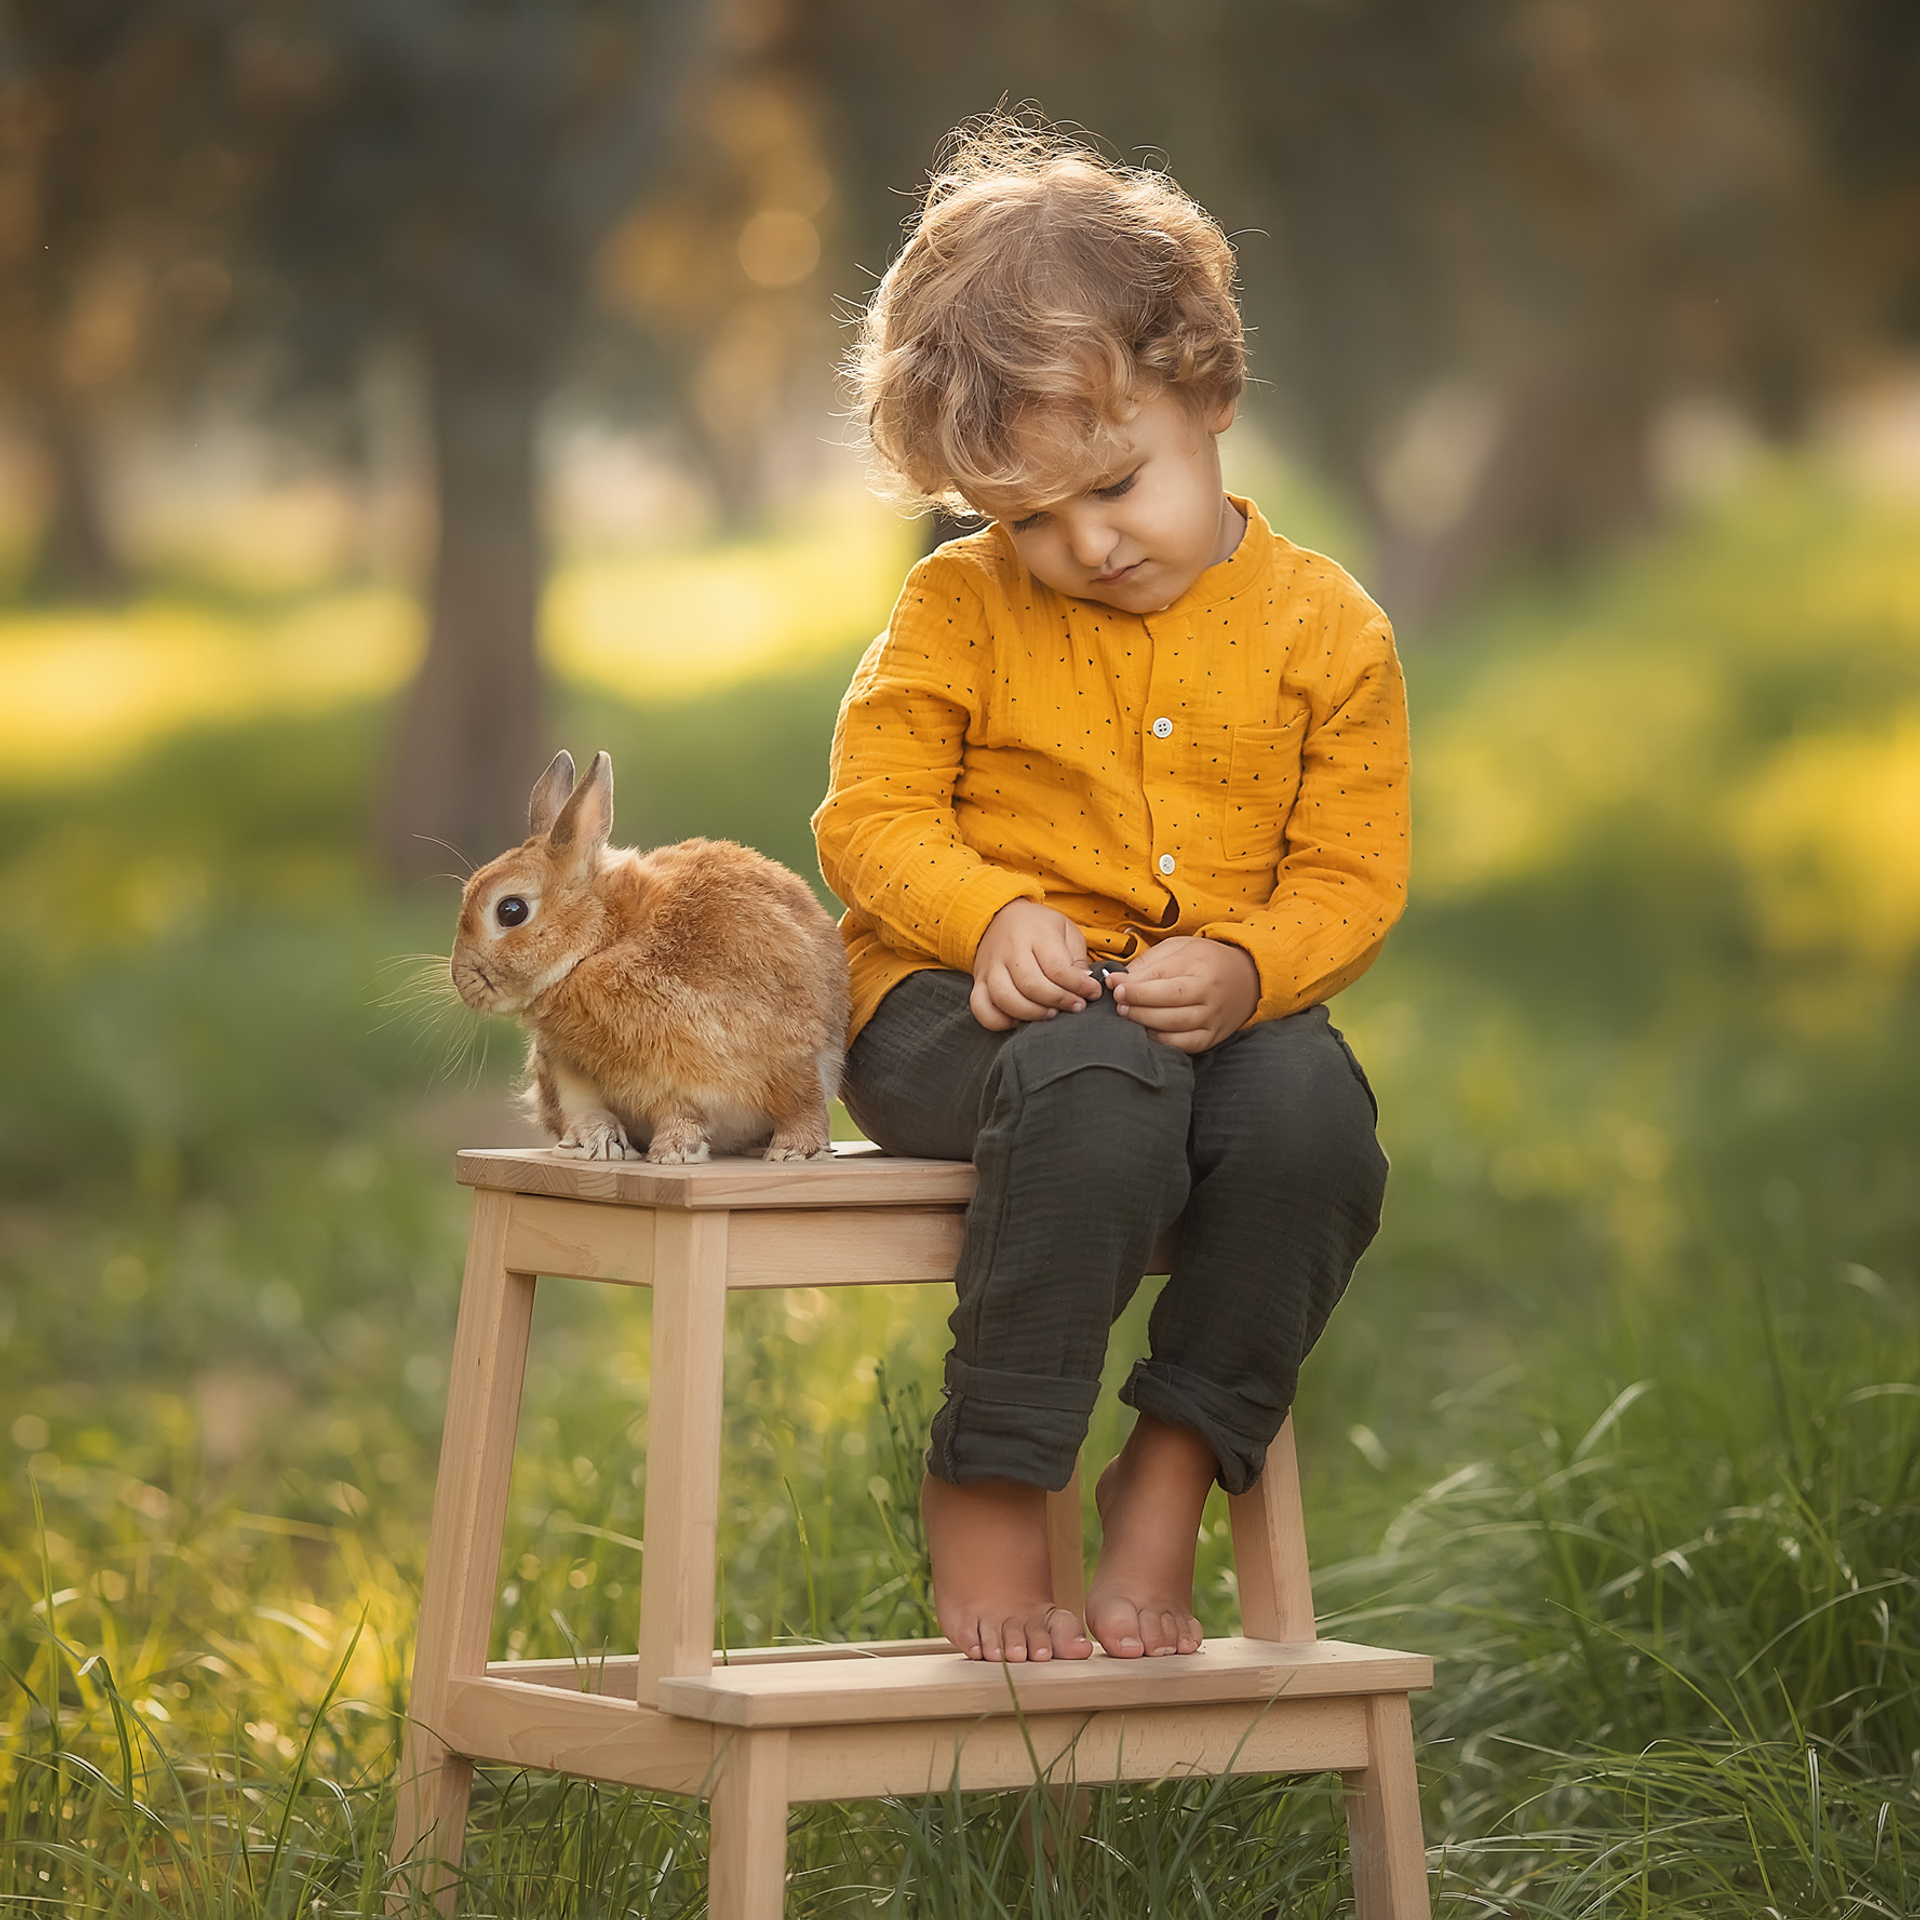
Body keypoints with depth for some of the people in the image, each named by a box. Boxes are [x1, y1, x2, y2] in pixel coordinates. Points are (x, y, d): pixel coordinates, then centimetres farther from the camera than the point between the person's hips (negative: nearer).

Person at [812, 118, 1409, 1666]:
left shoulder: (1324, 627, 4)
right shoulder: (959, 611, 3)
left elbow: (1350, 879, 3)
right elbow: (872, 819, 2)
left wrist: (1242, 968, -18)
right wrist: (994, 918, -18)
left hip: (1218, 1011, 2)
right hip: (961, 1007, -2)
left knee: (1313, 1110, -33)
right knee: (1102, 1086, -38)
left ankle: (1173, 1476, -14)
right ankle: (988, 1494, -25)